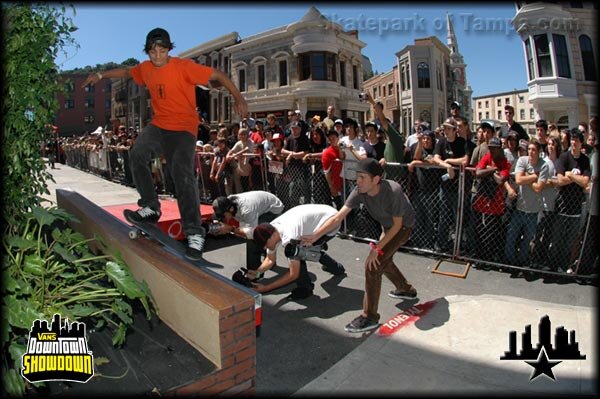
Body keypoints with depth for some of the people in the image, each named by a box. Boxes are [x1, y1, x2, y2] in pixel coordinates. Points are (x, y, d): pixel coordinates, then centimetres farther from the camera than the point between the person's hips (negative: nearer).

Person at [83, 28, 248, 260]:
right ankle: (151, 207, -1)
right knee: (137, 155, -17)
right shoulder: (145, 69, 7)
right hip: (158, 124, 6)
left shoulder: (184, 67, -11)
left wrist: (238, 97, -25)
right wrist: (101, 76, 26)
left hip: (183, 128, -6)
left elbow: (218, 75, -13)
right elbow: (127, 72, 29)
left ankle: (195, 233, -22)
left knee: (183, 174, -22)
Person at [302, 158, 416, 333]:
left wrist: (376, 248, -27)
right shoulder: (359, 192, -23)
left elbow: (397, 224, -25)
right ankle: (406, 289, 51)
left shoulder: (393, 192, -37)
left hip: (403, 227, -7)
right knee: (382, 260, 24)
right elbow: (338, 217, -27)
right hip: (388, 226, 7)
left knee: (373, 265, -18)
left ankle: (369, 317, -8)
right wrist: (315, 235, -38)